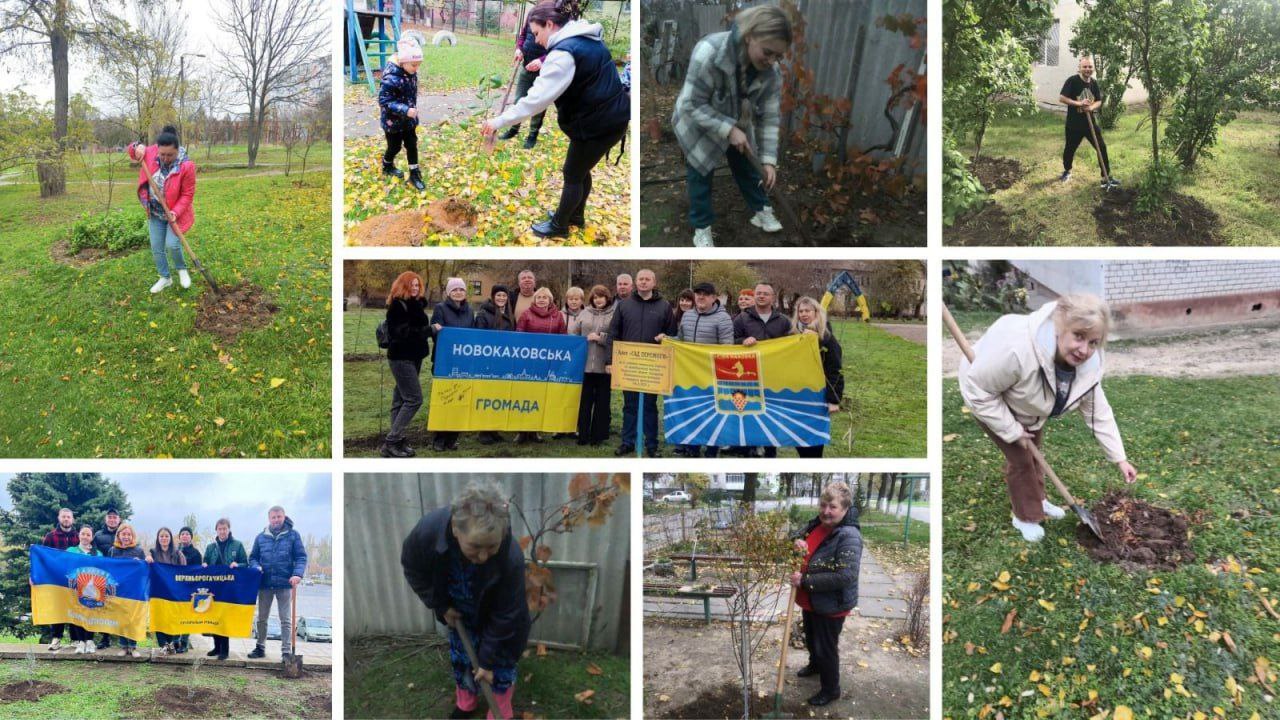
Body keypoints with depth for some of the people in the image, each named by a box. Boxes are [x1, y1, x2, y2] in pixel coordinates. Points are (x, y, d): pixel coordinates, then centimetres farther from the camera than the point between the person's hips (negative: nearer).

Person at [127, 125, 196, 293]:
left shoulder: (186, 166, -26)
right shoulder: (151, 153, -13)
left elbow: (188, 194, -19)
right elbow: (132, 152, 7)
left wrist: (176, 212, -29)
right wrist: (137, 148, -16)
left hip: (174, 213, -5)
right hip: (155, 212, 5)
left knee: (172, 244, -16)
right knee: (156, 248, 9)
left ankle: (182, 269, 15)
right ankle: (165, 278, 28)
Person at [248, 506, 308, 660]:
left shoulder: (293, 535, -2)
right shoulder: (261, 537, 6)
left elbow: (301, 557, -5)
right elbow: (253, 557, 12)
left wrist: (298, 574, -20)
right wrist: (256, 567, -10)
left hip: (285, 584, -3)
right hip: (265, 583, 3)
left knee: (286, 620, 1)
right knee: (261, 618, 14)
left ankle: (287, 651, 5)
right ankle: (260, 647, 27)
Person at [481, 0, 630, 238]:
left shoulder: (564, 53, -23)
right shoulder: (585, 38, 7)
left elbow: (536, 98, -28)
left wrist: (499, 121, -24)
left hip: (598, 124, -9)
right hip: (612, 116, 9)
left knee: (572, 174, 8)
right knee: (581, 170, 24)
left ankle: (559, 225, 24)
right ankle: (576, 215, 42)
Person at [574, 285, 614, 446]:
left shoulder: (614, 315, 1)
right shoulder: (585, 313, 11)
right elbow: (575, 335, 14)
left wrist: (600, 337, -12)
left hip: (604, 366, -2)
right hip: (585, 364, 2)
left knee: (602, 401, 5)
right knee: (584, 400, 5)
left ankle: (598, 436, 13)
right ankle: (583, 434, 13)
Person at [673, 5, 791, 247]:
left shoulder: (771, 71, -24)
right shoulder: (709, 53, -41)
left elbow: (769, 116, -14)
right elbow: (693, 105, -34)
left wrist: (768, 159, -19)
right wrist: (729, 130, -38)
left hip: (733, 123, 4)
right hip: (696, 125, -4)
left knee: (744, 166, 15)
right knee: (700, 173, 3)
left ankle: (761, 212, 34)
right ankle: (702, 228, 19)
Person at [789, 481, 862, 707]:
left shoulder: (849, 536, -28)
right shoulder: (816, 524, -2)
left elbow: (845, 576, -34)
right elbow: (801, 535, 17)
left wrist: (805, 581, -31)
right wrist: (798, 541, -10)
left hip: (831, 605, -8)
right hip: (810, 601, 8)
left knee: (826, 647, 8)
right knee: (811, 639, 29)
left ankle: (831, 689, 29)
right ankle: (815, 665, 56)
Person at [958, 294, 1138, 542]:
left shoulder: (1088, 364, -25)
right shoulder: (1016, 348, -48)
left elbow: (1098, 412, -10)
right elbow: (979, 391, -35)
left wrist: (1119, 458, -11)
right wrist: (1012, 431, -27)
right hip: (992, 401, -6)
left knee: (1033, 452, 22)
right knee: (1019, 457, 1)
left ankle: (1037, 500, 47)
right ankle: (1025, 517, 24)